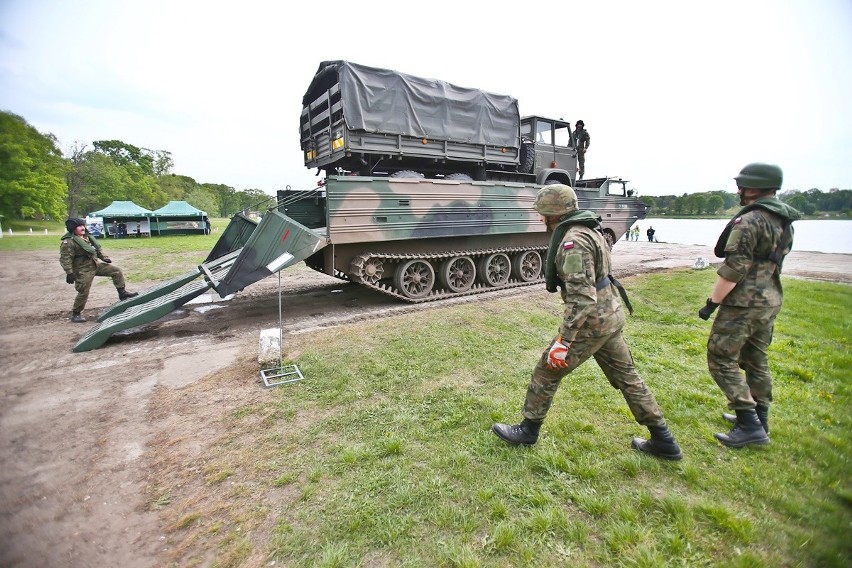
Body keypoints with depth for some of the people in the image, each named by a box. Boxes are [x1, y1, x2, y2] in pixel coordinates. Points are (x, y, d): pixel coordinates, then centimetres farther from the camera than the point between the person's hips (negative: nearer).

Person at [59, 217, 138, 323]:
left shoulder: (87, 237, 8)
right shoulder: (68, 242, -17)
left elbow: (97, 249, 21)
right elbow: (65, 259, -21)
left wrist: (104, 258, 13)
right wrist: (69, 273, -25)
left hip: (96, 264, 8)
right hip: (83, 270, -8)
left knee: (116, 271, 4)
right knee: (83, 293, -3)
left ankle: (122, 293, 9)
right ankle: (76, 314, 14)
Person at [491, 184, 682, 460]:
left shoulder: (573, 241, -22)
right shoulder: (589, 230, 11)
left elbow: (582, 298, -29)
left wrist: (564, 341, -29)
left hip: (592, 321, -10)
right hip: (612, 315, 10)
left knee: (546, 372, 4)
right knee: (626, 377, 19)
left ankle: (528, 431, 20)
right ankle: (663, 442, 31)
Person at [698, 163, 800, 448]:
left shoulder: (748, 221, -18)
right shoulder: (785, 221, 11)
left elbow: (734, 268, -21)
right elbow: (772, 262, 17)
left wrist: (712, 302, -16)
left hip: (744, 303, -9)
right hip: (771, 301, 9)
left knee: (721, 359, -2)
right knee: (756, 360, 19)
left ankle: (750, 426, -1)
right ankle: (759, 419, 29)